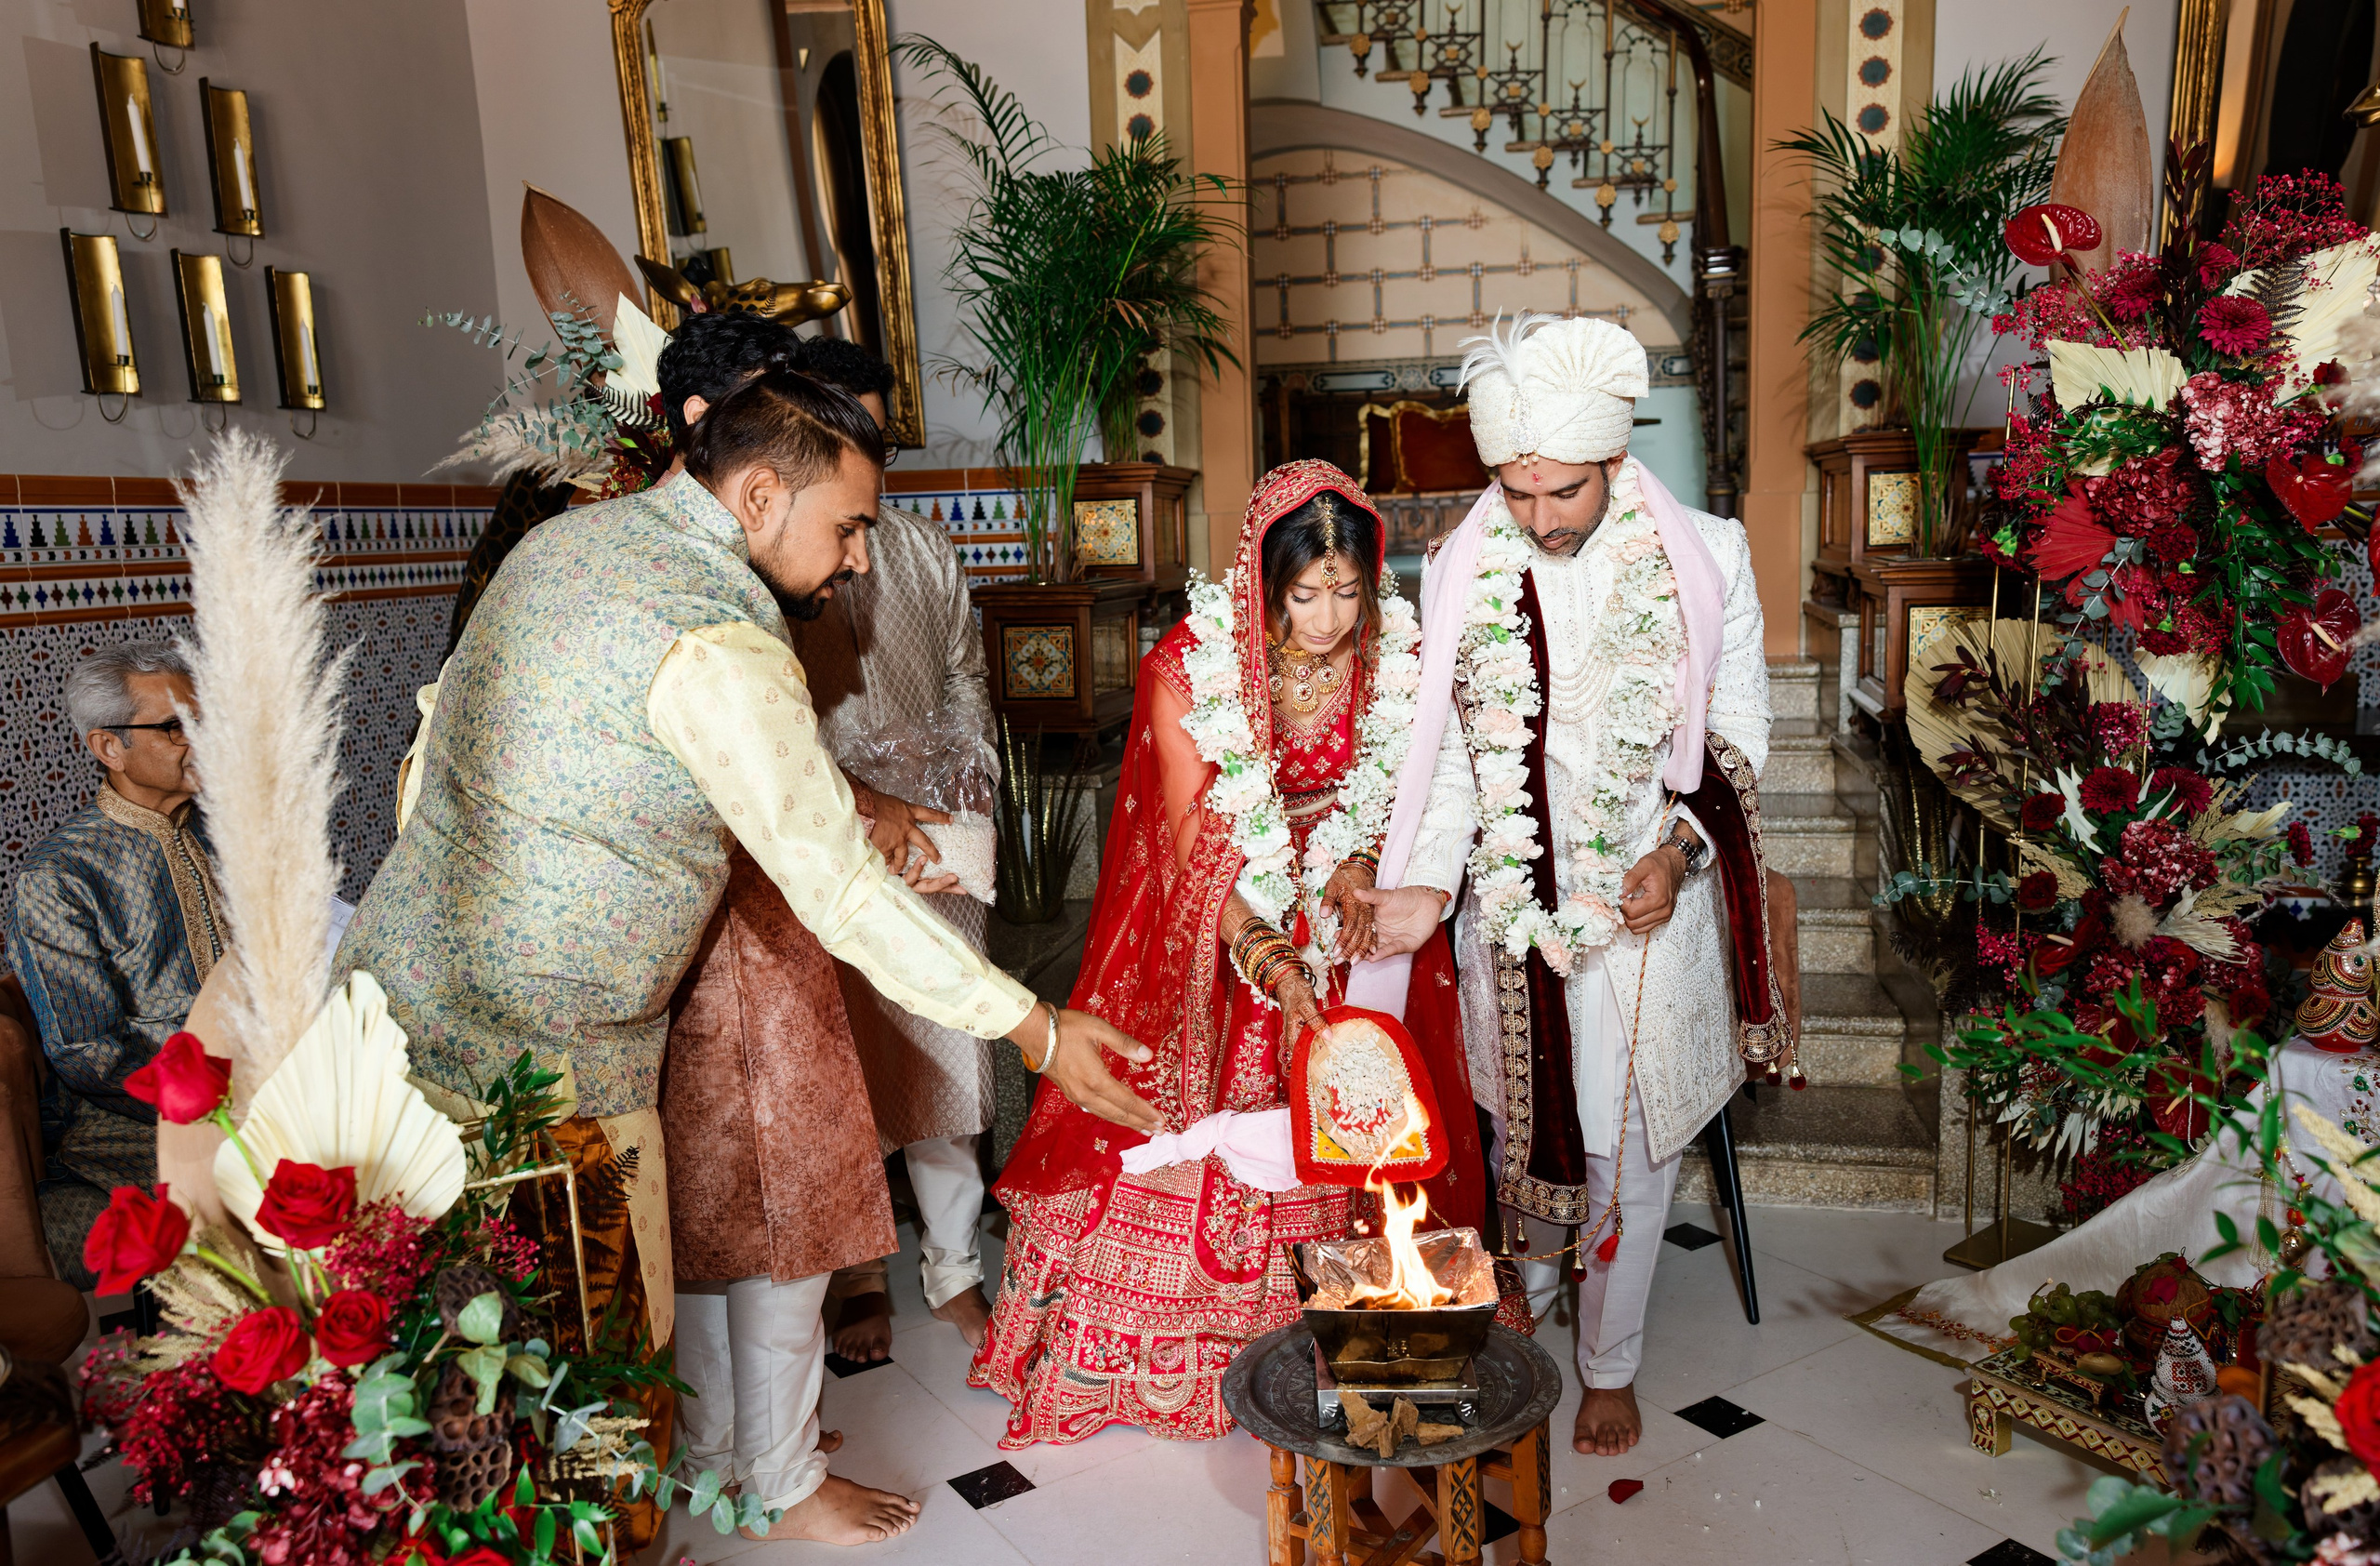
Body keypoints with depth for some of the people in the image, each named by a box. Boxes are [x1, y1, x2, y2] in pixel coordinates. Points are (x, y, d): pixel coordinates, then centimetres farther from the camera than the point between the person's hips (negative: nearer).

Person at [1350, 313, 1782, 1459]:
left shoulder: (1703, 560, -9)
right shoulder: (1460, 575, -5)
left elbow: (1738, 734, 0)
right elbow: (1449, 751, -1)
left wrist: (1679, 850, -16)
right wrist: (1428, 885, -14)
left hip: (1647, 903, -1)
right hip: (1510, 904, 2)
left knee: (1629, 1144, 9)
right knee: (1522, 1119, 17)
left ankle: (1609, 1365, 31)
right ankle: (1529, 1287, 47)